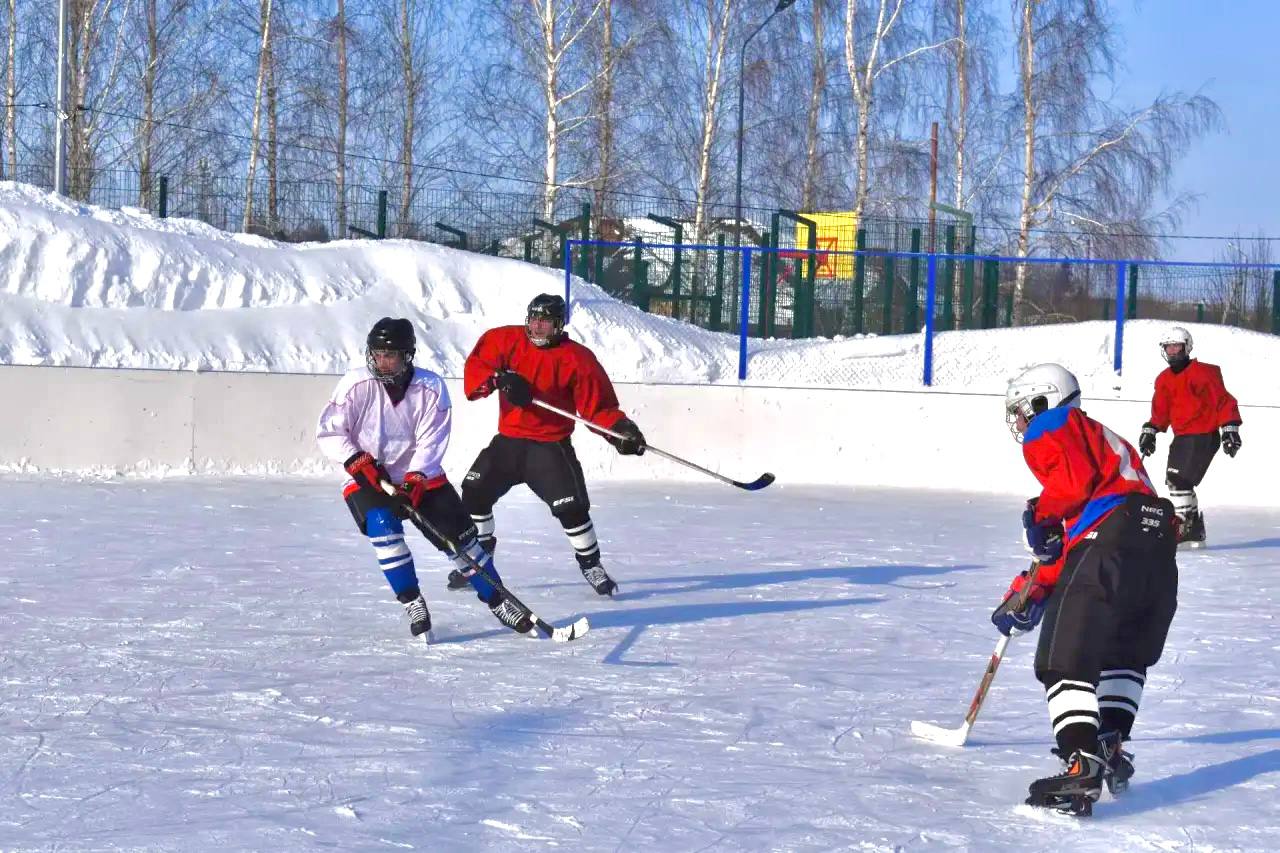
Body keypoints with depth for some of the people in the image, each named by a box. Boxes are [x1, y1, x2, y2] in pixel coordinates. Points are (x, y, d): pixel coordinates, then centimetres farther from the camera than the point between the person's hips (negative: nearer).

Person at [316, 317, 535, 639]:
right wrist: (358, 462, -21)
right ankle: (412, 603, -15)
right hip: (368, 479, -1)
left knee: (460, 536, -3)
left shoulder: (431, 388, -13)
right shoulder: (356, 385, -15)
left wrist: (415, 478, -27)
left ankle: (497, 600, 14)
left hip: (420, 477, 1)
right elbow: (328, 432, -8)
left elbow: (431, 442, -13)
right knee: (382, 526, -28)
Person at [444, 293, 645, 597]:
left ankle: (591, 564, 9)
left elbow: (598, 406, -8)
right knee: (475, 491, 0)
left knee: (572, 507, -13)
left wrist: (620, 427, -25)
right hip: (508, 441, 3)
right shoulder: (505, 340, -2)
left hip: (551, 446, -3)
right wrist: (500, 379, -28)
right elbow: (475, 367, -9)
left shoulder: (577, 358, -9)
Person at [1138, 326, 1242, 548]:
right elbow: (1160, 411, 20)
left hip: (1204, 437, -8)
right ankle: (1195, 530, 15)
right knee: (1173, 480, 7)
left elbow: (1223, 401, -11)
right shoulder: (1164, 379, 11)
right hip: (1182, 437, 8)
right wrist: (1150, 431, 10)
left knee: (1180, 481, -17)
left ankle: (1185, 527, -10)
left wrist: (1230, 429, -15)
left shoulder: (1203, 372, -11)